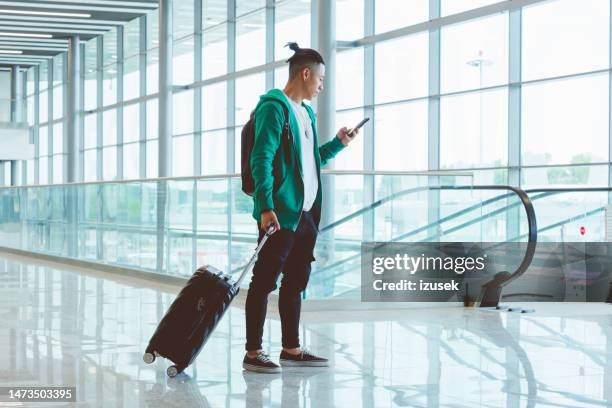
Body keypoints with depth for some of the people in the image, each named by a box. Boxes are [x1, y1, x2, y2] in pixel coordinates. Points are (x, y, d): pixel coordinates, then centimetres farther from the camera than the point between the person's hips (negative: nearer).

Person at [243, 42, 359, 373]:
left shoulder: (306, 113, 19)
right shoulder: (274, 107, -9)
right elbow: (262, 159, -17)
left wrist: (338, 143, 16)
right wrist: (266, 206, -24)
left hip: (306, 213, 9)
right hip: (280, 213, -9)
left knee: (296, 282, 13)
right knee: (265, 281, -4)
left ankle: (291, 349, 22)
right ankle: (253, 352, 1)